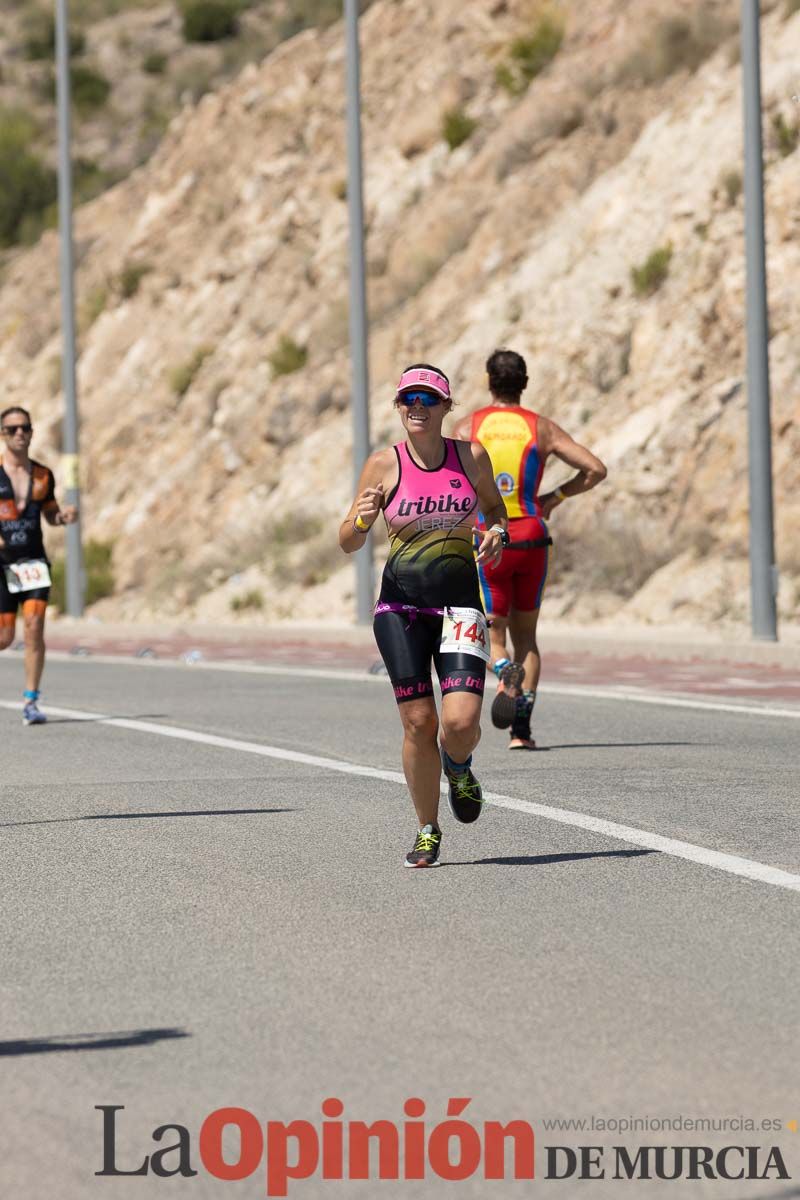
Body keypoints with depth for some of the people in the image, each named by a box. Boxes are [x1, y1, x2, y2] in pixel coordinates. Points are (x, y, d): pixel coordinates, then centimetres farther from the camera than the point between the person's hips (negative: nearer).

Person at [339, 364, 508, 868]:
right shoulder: (384, 465, -2)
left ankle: (459, 768, 23)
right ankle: (428, 831, 15)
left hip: (460, 602, 1)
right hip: (402, 605, 0)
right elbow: (349, 543, 2)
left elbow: (495, 506, 21)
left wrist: (497, 533, -2)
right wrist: (361, 520, -20)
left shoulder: (472, 457, 2)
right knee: (419, 722, -3)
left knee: (460, 722, -14)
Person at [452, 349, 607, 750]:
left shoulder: (467, 427, 1)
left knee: (492, 636, 10)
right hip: (531, 538, 1)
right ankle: (520, 729, 3)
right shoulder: (542, 428, 3)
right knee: (525, 635, 13)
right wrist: (555, 497, 12)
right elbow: (596, 469, -1)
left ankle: (505, 672, -27)